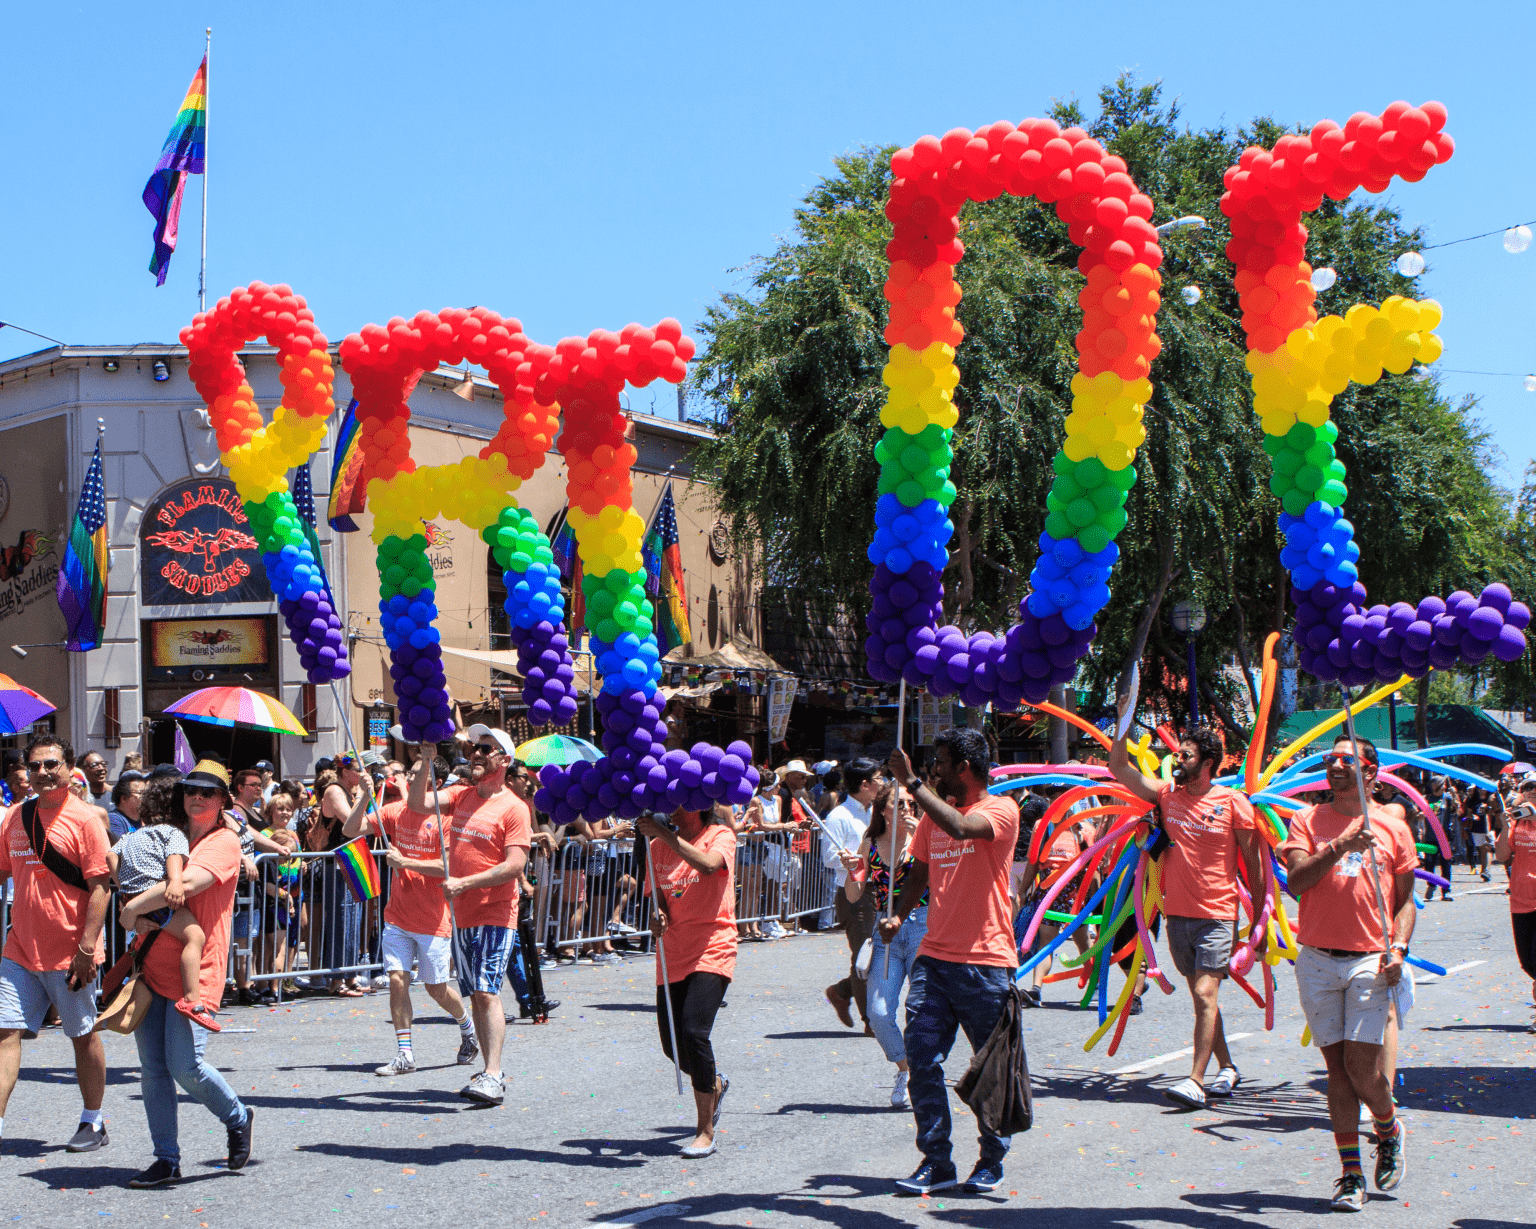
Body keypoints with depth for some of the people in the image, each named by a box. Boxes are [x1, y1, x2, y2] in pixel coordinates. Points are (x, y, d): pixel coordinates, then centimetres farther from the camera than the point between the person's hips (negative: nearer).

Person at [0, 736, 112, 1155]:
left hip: (69, 954, -4)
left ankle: (93, 1123, 23)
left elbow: (100, 887, -12)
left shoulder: (83, 819, -9)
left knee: (84, 1037, 9)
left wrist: (86, 948, -17)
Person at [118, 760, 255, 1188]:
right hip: (153, 964, 7)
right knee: (152, 1068, 4)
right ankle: (166, 1160, 12)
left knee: (185, 1065, -12)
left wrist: (134, 908, -14)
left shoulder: (224, 841, -6)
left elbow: (188, 884, -22)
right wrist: (134, 911, -3)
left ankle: (238, 1119, 16)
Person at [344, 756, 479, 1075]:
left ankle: (468, 1028, 34)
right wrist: (366, 797, -12)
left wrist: (405, 862, -20)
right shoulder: (396, 811, 4)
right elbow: (350, 830, 2)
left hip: (432, 920, -4)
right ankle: (404, 1055, -1)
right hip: (397, 917, 4)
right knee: (397, 979, -5)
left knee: (436, 987, 6)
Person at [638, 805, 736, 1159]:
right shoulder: (659, 845, 12)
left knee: (694, 1032, -20)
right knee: (672, 1043, 6)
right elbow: (658, 894, 13)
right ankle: (714, 1086, 39)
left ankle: (705, 1130, -7)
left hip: (711, 950, -5)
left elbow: (707, 864, -25)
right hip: (672, 953, 5)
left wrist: (664, 834, -29)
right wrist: (656, 914, -10)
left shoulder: (720, 835, -3)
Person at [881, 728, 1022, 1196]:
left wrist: (913, 784, -21)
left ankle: (991, 1161, 21)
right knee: (921, 1060, -3)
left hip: (985, 962, -6)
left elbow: (962, 828, -27)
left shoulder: (1001, 809, -6)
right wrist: (899, 916, 4)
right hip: (934, 956, 6)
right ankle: (936, 1162, 5)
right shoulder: (934, 815, 15)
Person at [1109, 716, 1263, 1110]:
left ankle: (1196, 1081, -16)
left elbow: (1251, 861, 1)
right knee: (1200, 996, 12)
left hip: (1217, 915, -5)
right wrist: (1124, 723, -5)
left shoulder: (1233, 803, -4)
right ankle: (1226, 1068, 26)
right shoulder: (1167, 795, 6)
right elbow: (1119, 768, 5)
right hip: (1178, 914, 5)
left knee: (1205, 993, -13)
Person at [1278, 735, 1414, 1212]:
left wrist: (1398, 948, -4)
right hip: (1317, 961, 1)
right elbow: (1296, 881, -6)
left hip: (1370, 961, -1)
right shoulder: (1308, 821, 9)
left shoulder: (1392, 828, 8)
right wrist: (1341, 846, -17)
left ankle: (1389, 1130, 24)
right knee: (1336, 1066, 2)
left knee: (1362, 1066, -9)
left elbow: (1406, 900, 12)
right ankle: (1351, 1174, 10)